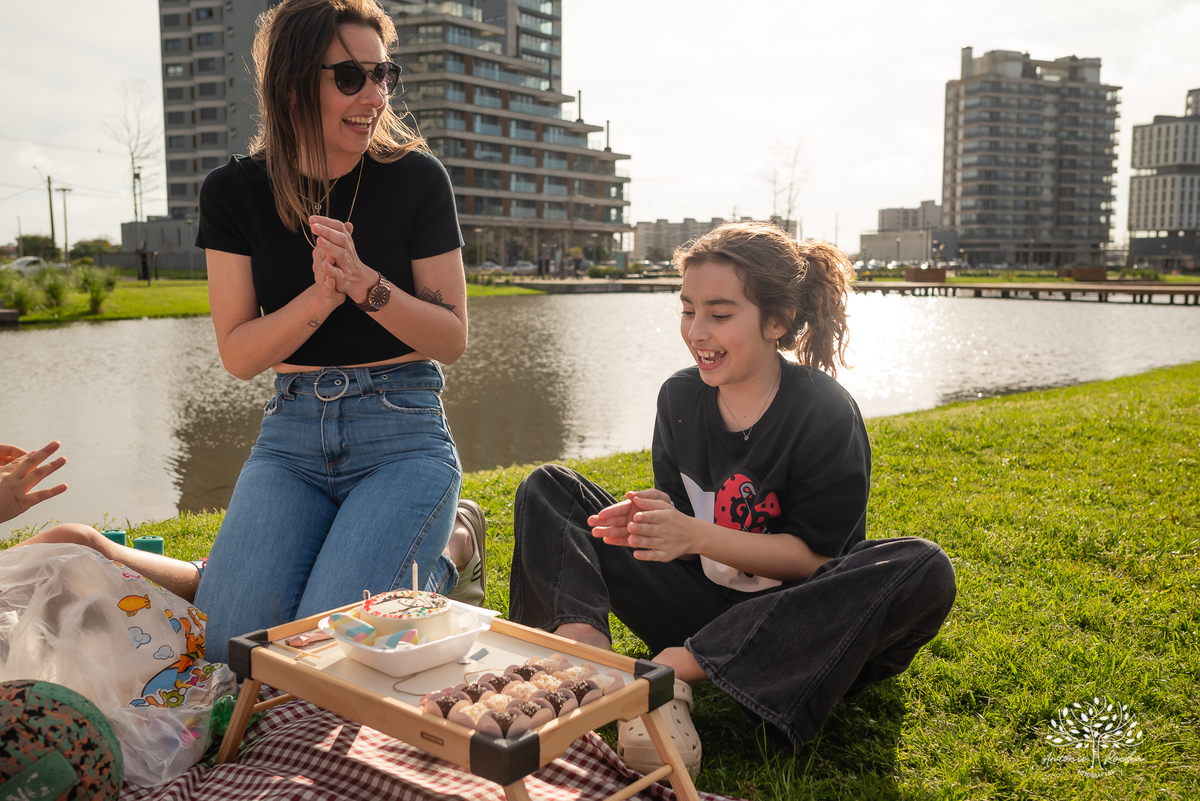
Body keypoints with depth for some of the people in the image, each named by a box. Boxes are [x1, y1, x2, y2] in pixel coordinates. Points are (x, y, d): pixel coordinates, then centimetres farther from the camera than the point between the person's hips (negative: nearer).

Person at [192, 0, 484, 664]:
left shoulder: (415, 179, -5)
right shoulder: (235, 191, 1)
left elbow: (452, 340, -4)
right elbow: (239, 354, -3)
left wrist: (364, 281, -22)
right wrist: (323, 293, -22)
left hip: (402, 431, -3)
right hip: (292, 433, 3)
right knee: (229, 641, -13)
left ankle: (440, 564, 11)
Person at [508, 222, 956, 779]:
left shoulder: (827, 414, -15)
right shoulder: (680, 397, 0)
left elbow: (814, 555, -16)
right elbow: (680, 520, 4)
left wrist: (697, 535, -27)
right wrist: (649, 523, -21)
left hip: (785, 620, -3)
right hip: (697, 603, 4)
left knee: (924, 570, -34)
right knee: (546, 489, -1)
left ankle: (675, 667, -33)